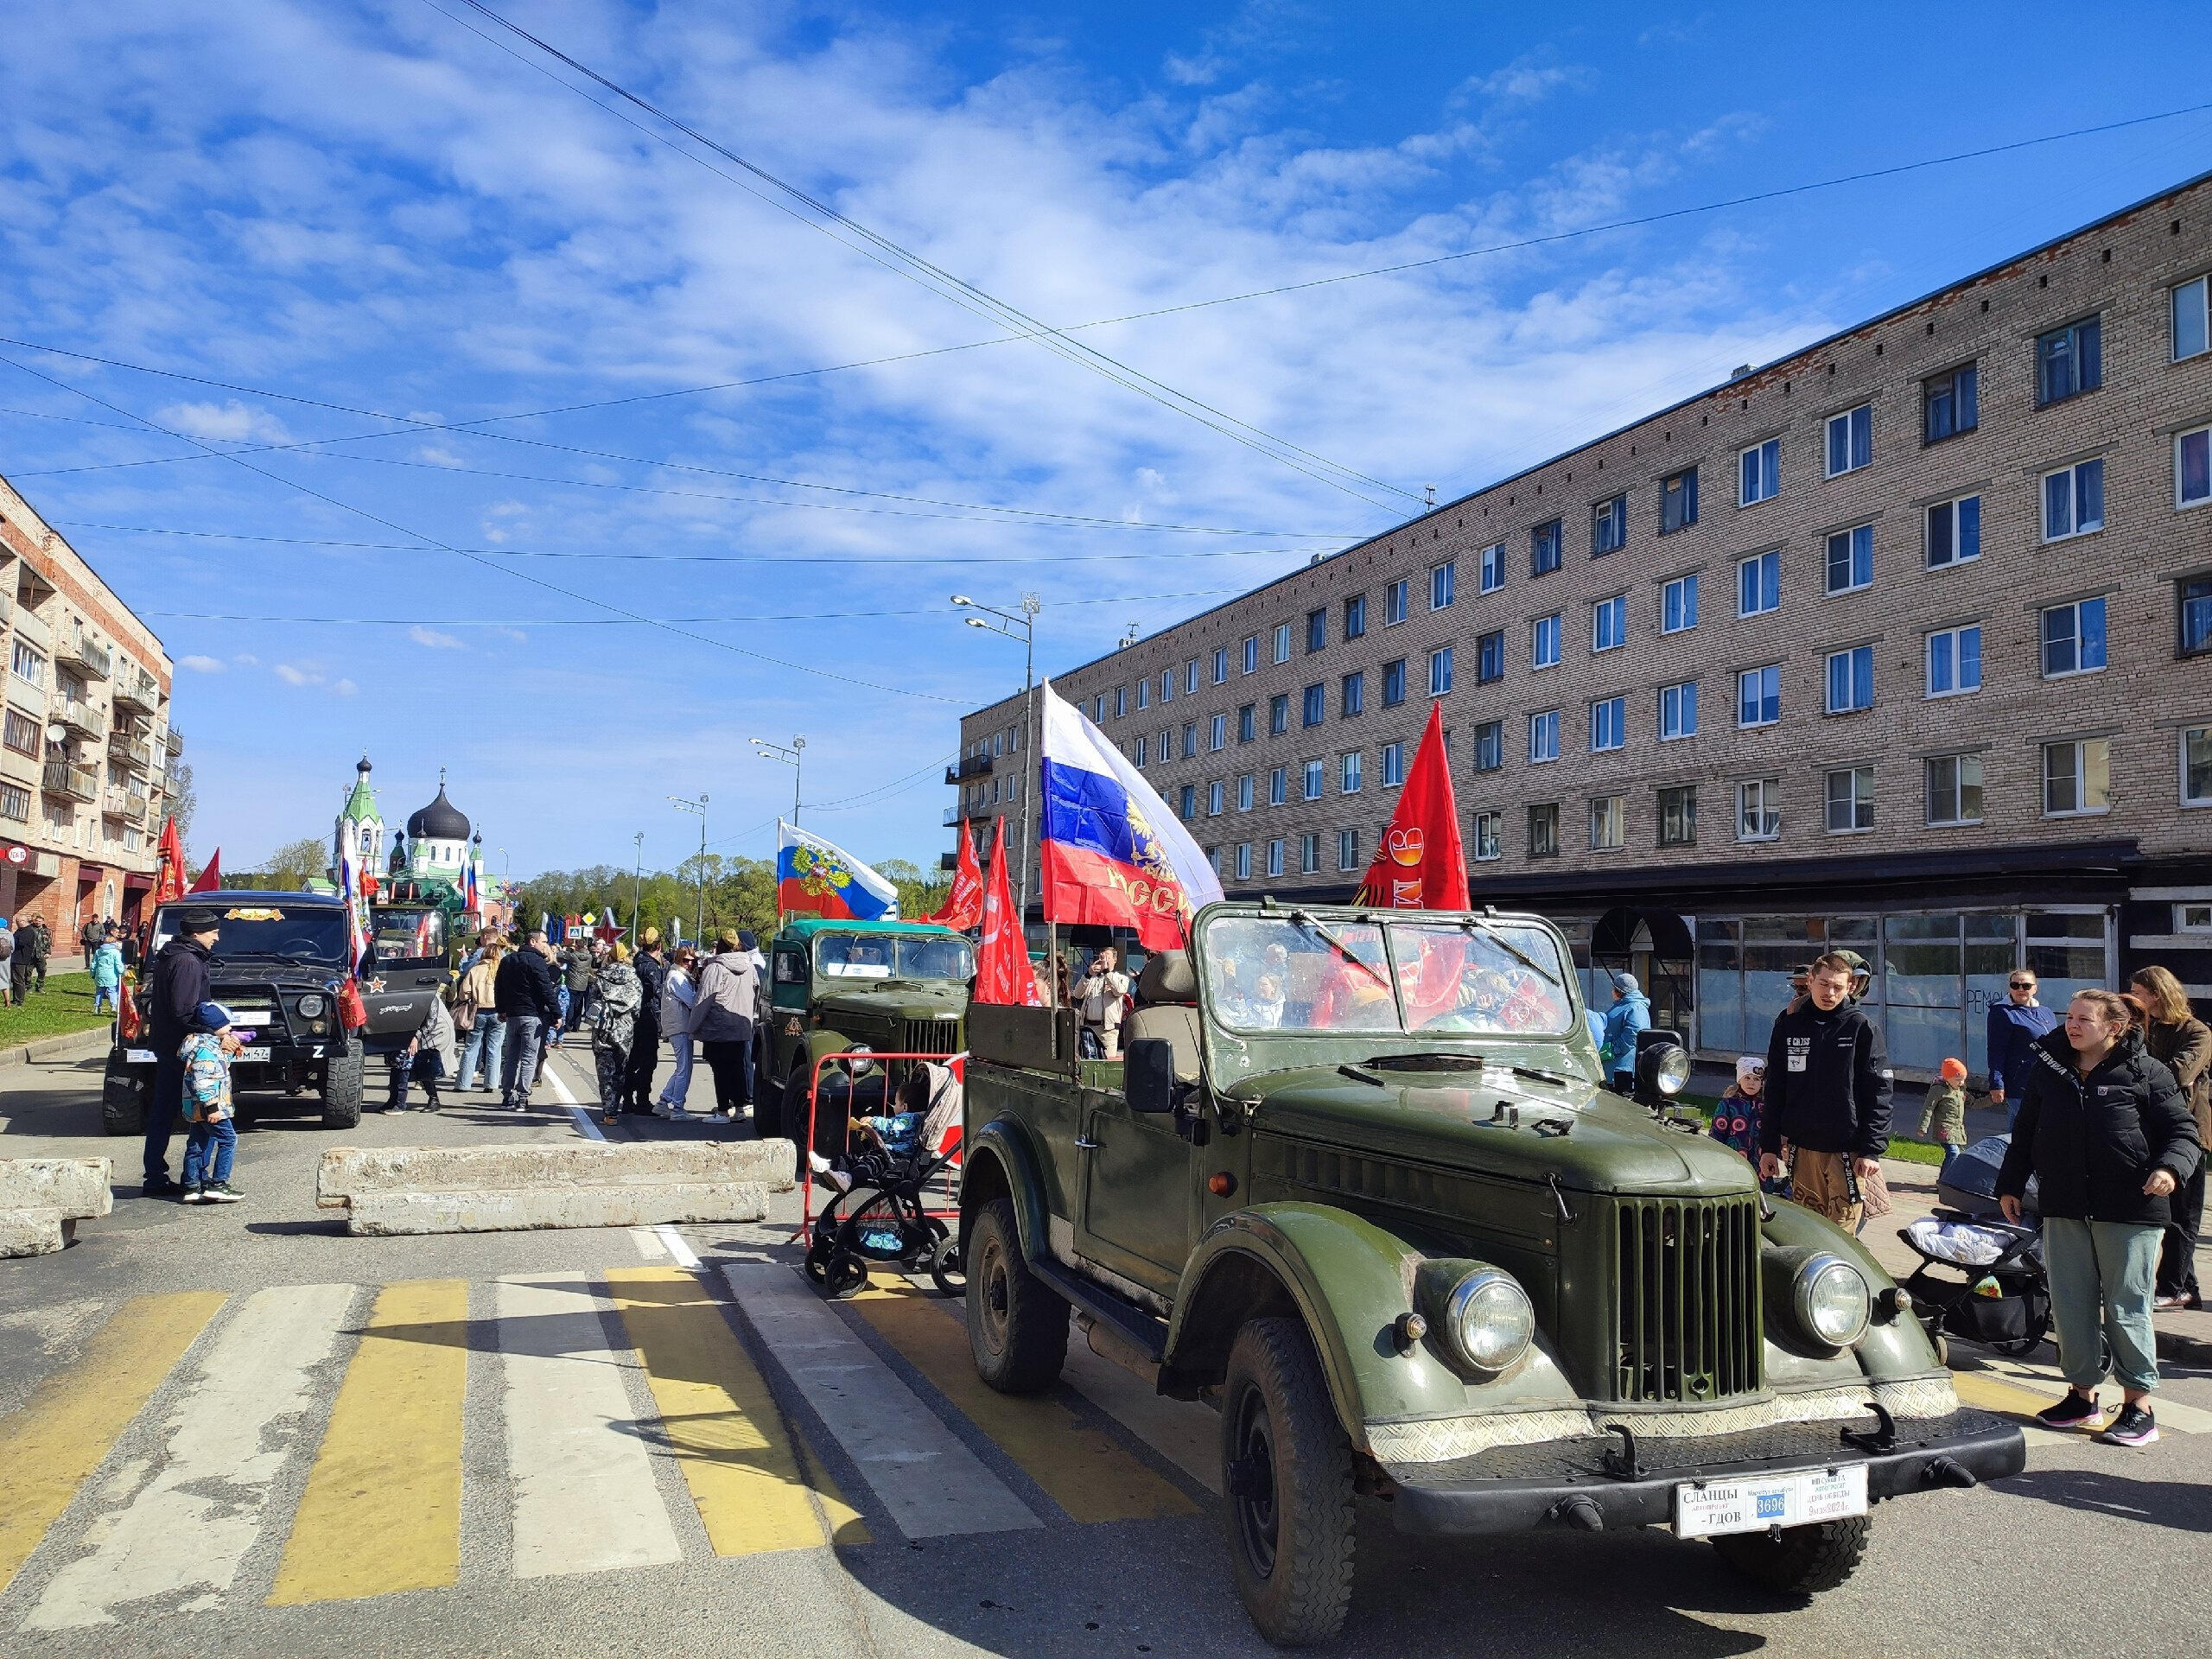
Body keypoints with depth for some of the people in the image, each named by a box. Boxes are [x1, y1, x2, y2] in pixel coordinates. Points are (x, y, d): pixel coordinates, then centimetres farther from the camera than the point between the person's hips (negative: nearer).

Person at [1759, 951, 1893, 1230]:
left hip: (1848, 1151, -3)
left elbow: (1879, 1093, -4)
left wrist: (1871, 1150, -10)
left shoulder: (1861, 1027, -2)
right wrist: (1769, 1146, 9)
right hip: (1802, 1147, 3)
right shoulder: (1788, 1024, 7)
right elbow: (1775, 1090, 11)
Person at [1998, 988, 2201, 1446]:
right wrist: (2010, 1184, 15)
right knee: (2071, 1305, 8)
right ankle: (2083, 1394, 21)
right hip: (2064, 1211, 4)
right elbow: (2025, 1134, 17)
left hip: (2131, 1211, -4)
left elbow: (2183, 1132, -2)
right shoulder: (2047, 1071, 9)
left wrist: (2170, 1168, -21)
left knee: (2127, 1308, 1)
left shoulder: (2147, 1073, -2)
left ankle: (2138, 1406, 11)